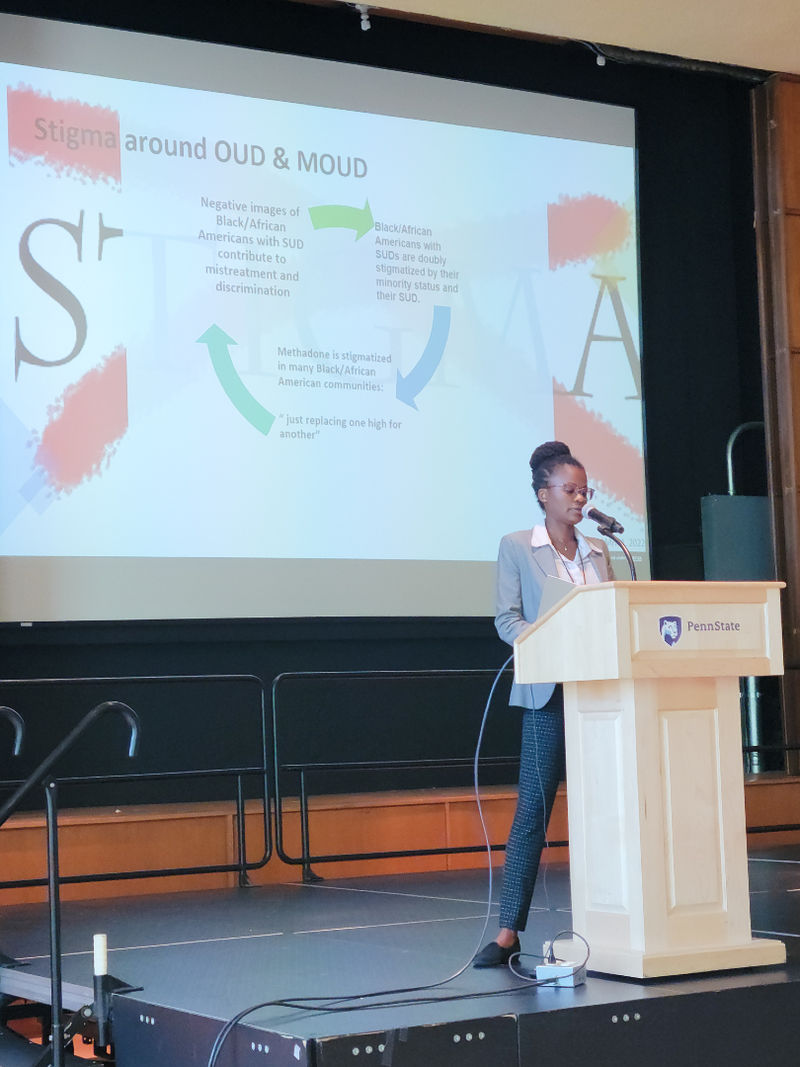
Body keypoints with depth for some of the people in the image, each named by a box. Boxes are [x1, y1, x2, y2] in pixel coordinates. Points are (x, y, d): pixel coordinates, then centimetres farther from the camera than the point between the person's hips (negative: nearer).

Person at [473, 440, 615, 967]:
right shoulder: (517, 547, 4)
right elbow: (507, 619, -3)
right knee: (534, 807, -6)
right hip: (548, 691, -4)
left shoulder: (598, 551, 16)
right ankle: (510, 930, -3)